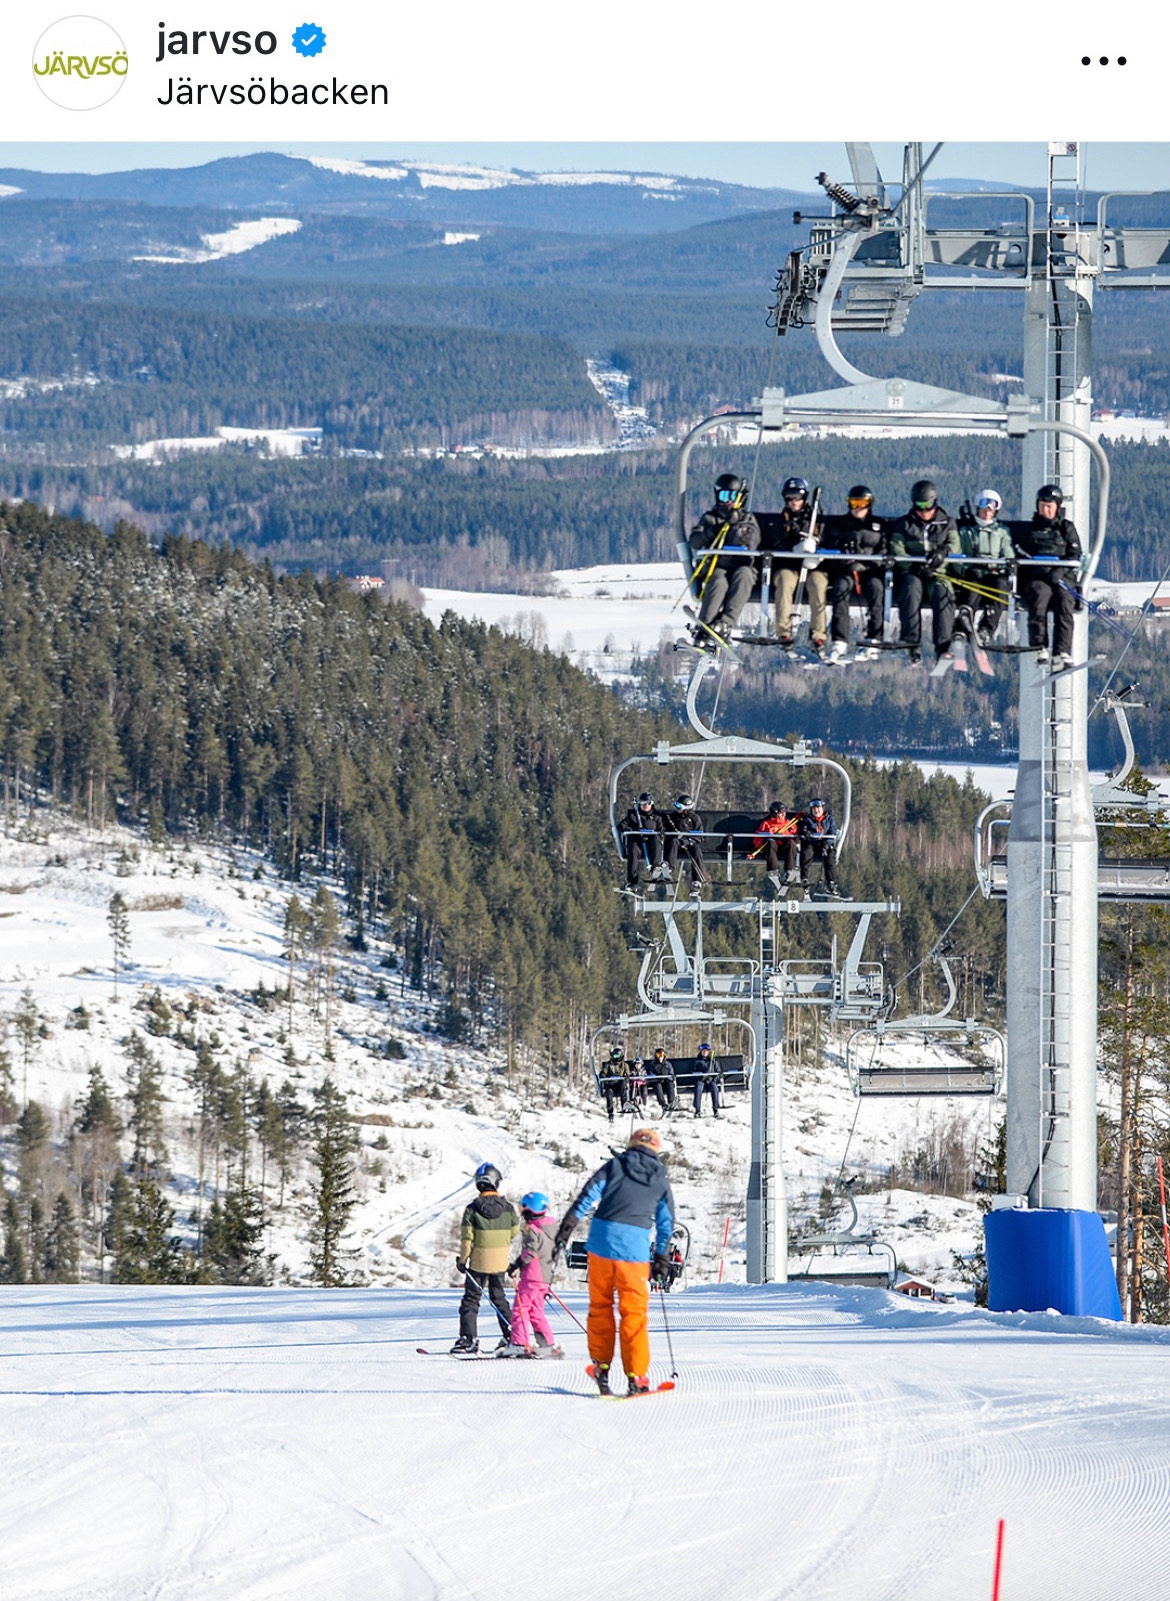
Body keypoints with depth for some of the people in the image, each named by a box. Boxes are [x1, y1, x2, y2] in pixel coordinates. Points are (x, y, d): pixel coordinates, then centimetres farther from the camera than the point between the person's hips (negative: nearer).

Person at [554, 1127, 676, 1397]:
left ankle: (601, 1365, 17)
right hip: (635, 1249, 0)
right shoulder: (661, 1180, 13)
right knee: (634, 1313, 5)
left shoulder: (614, 1166, 8)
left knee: (600, 1304, 16)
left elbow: (589, 1194, -3)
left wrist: (568, 1225, -6)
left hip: (601, 1241, 0)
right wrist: (661, 1257, 26)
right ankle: (637, 1377, 0)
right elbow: (666, 1222, 17)